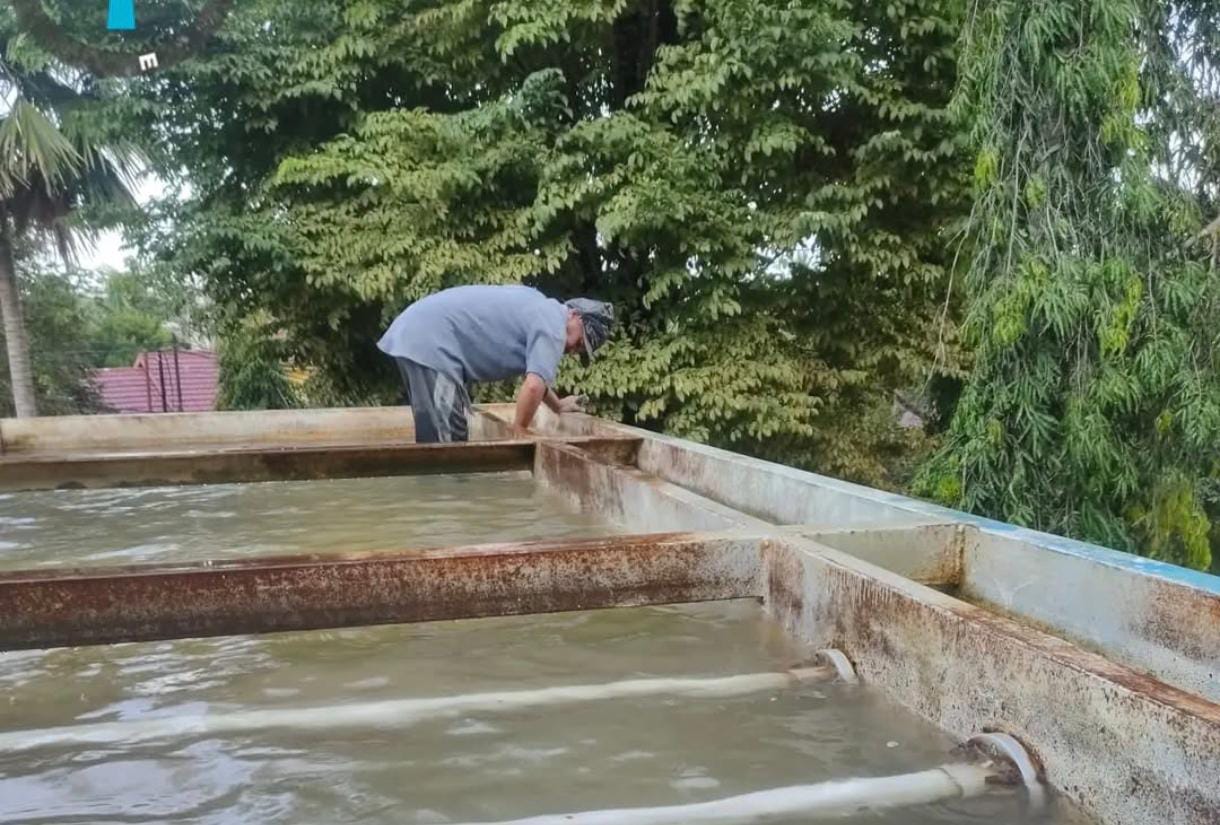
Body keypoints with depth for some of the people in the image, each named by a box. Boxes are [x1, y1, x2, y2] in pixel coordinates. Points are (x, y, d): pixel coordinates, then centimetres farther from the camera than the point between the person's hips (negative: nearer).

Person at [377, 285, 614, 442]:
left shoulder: (541, 310, 21)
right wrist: (519, 434, -10)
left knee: (445, 442, 15)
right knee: (443, 444, -10)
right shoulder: (553, 327, -10)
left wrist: (557, 405, 44)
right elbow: (534, 386, -23)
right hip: (429, 342, -11)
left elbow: (533, 374, 35)